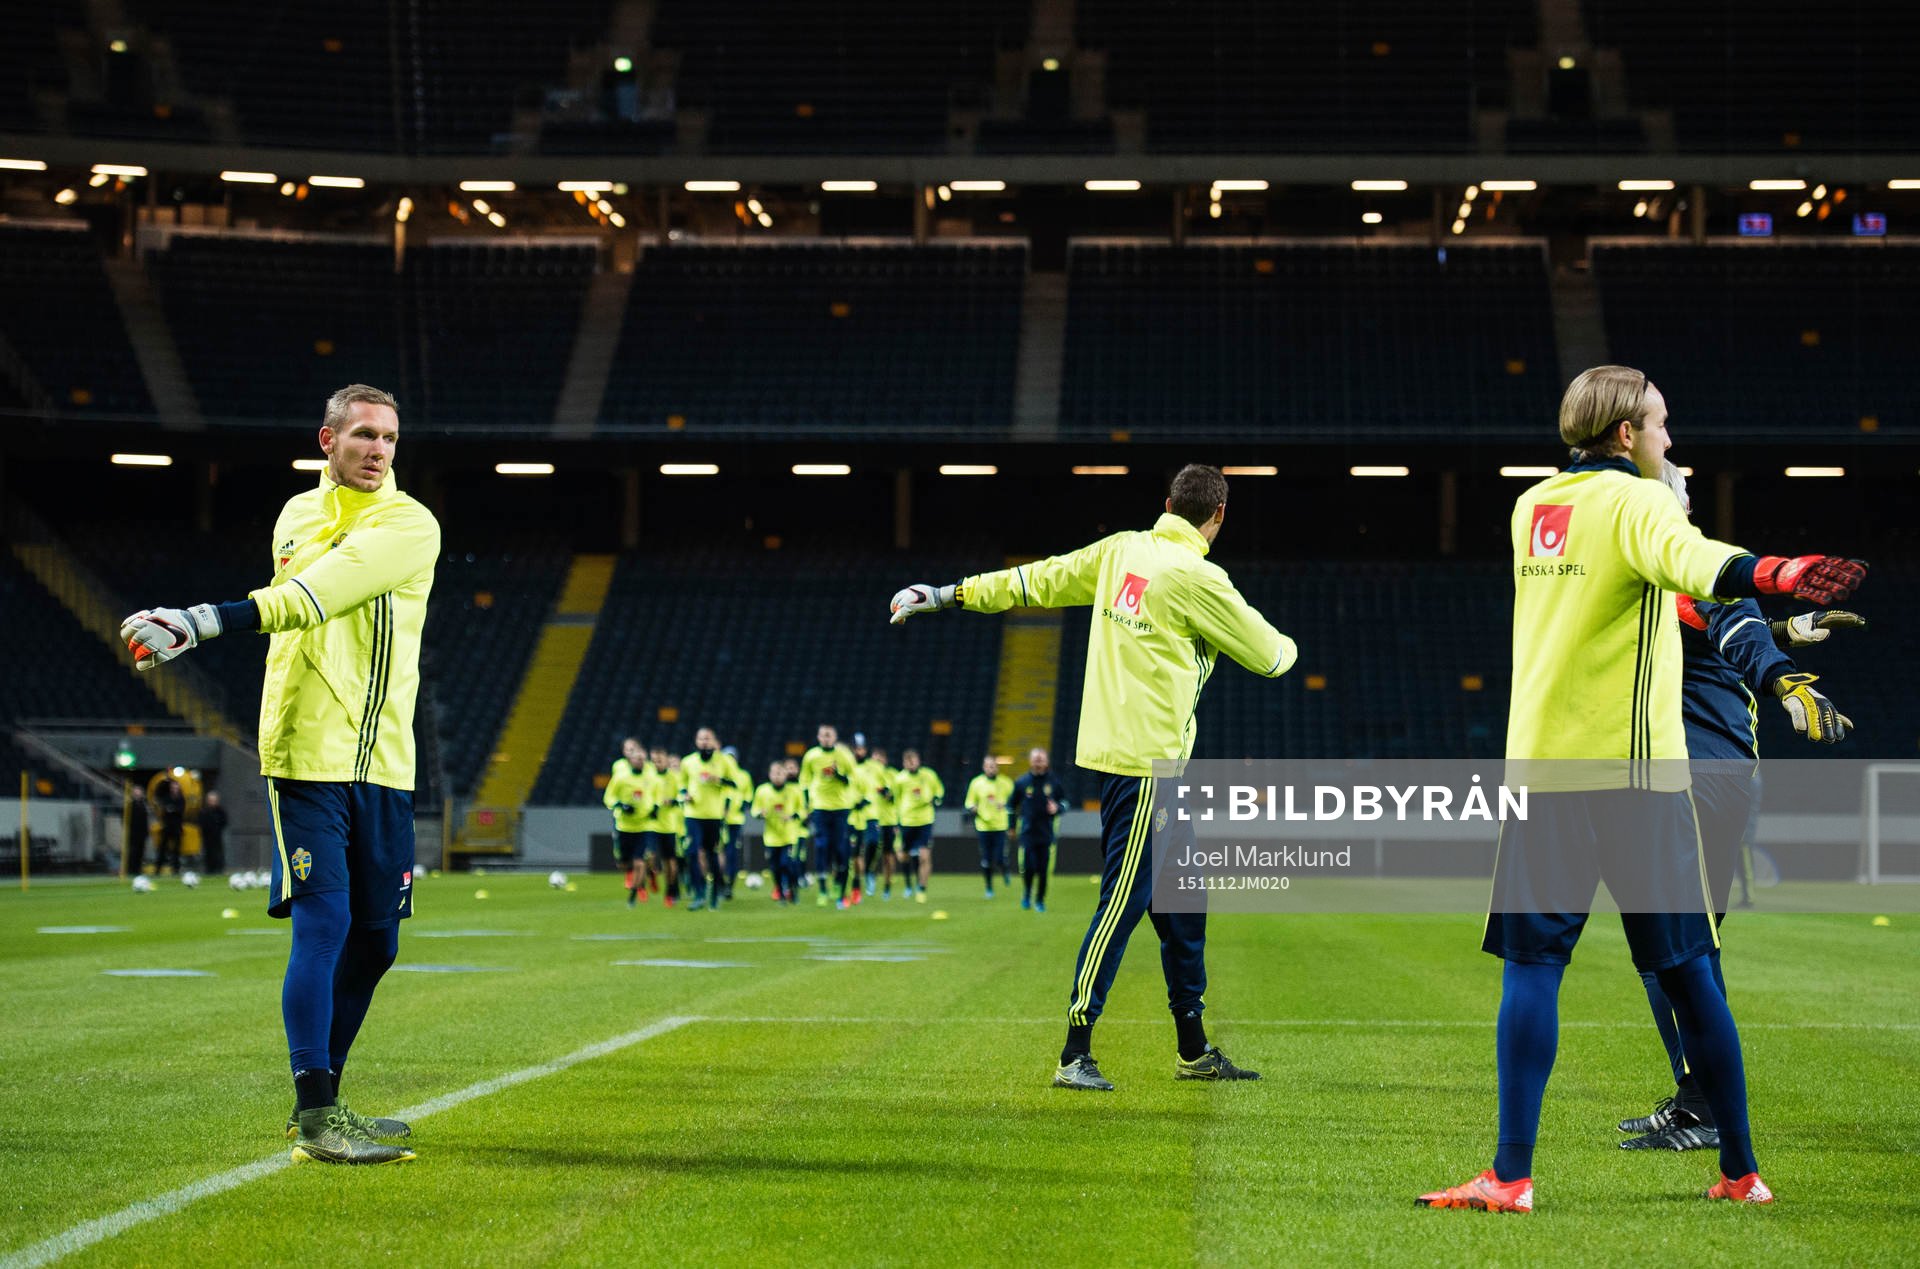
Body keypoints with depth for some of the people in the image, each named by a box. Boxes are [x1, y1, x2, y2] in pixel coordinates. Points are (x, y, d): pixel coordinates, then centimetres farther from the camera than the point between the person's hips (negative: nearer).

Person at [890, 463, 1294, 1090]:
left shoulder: (1121, 550, 8)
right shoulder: (1196, 578, -13)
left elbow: (1038, 579, 13)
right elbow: (1267, 655, -2)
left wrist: (949, 595, 22)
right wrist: (1286, 647, 22)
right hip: (1144, 758, -9)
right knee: (1124, 899, -8)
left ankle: (1193, 1050, 23)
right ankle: (1075, 1055, -8)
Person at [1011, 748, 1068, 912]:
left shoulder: (1054, 781, 2)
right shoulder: (1022, 782, 3)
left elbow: (1064, 800, 13)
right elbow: (1012, 805, 14)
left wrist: (1057, 808, -9)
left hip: (1047, 833, 0)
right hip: (1027, 832, 0)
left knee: (1044, 869, -1)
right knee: (1028, 868, -8)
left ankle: (1040, 900, 15)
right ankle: (1026, 895, 17)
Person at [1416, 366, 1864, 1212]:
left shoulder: (1533, 507, 13)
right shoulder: (1635, 501, -6)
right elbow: (1687, 558, -30)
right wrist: (1770, 575, -49)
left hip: (1539, 763, 4)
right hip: (1632, 769, -4)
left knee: (1531, 966, 0)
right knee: (1685, 969, 5)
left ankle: (1511, 1174, -9)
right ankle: (1740, 1169, 12)